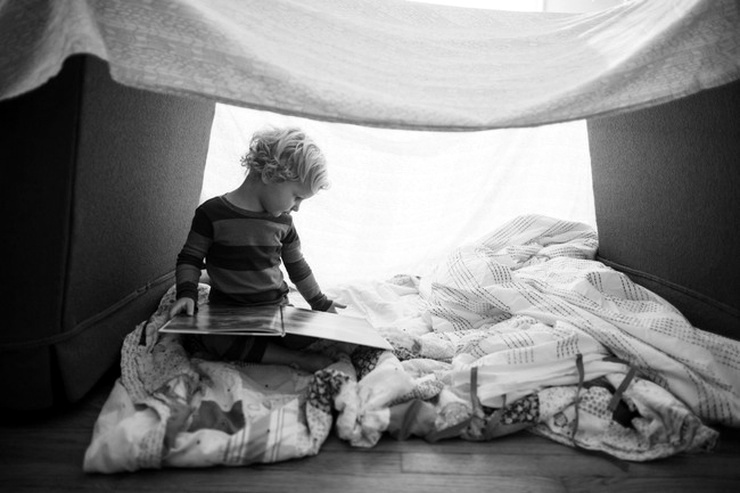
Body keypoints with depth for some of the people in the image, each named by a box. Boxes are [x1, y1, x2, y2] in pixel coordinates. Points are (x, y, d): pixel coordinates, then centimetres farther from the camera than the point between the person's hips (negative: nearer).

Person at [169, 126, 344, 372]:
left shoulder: (283, 221, 5)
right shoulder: (212, 213, -8)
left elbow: (297, 267, 16)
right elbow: (190, 258, -1)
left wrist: (321, 304, 21)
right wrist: (187, 294, -17)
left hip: (275, 307, 3)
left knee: (302, 339, -24)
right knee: (202, 335, -33)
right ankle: (297, 359, -29)